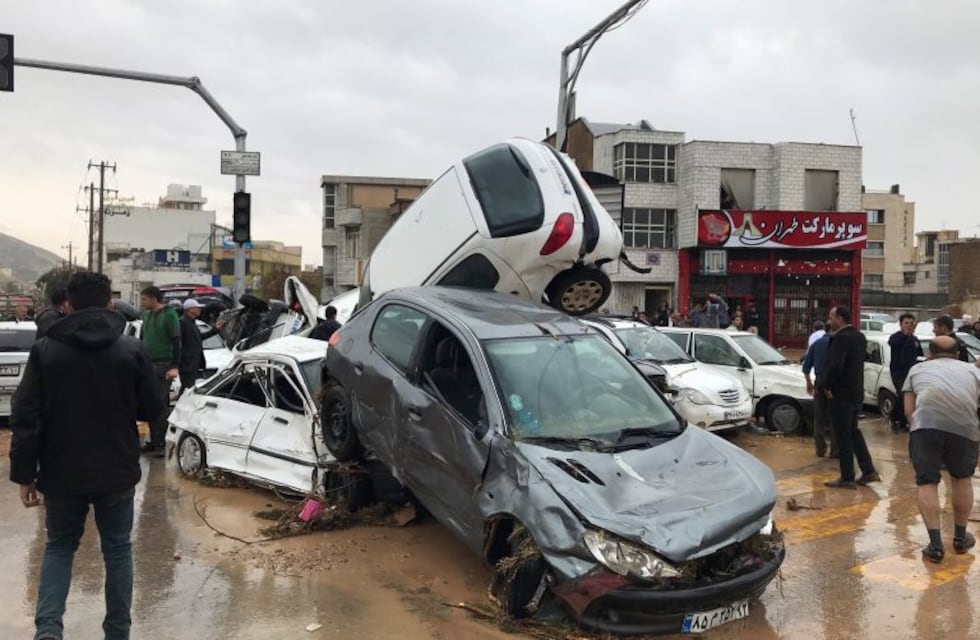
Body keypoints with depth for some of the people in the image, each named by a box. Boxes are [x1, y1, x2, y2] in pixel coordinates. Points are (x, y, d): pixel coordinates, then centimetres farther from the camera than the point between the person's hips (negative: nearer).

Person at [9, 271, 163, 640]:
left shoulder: (45, 350, -6)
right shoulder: (132, 350, -7)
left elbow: (25, 419, -7)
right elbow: (151, 410, 1)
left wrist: (24, 474, 1)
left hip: (62, 473, 1)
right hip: (116, 472, 0)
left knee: (59, 546, 20)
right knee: (117, 550, 15)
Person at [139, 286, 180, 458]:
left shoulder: (169, 315, -8)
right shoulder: (146, 314, 13)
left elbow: (176, 342, -11)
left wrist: (175, 367, -17)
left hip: (163, 366, -7)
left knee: (160, 406, -5)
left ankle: (160, 443, 0)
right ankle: (153, 441, 15)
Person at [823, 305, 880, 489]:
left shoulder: (841, 339, -21)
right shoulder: (859, 337, 10)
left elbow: (835, 366, -30)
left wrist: (827, 386, -15)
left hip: (841, 394, -9)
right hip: (856, 391, 9)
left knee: (843, 436, 0)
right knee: (853, 431, 20)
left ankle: (847, 478, 7)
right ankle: (868, 471, 22)